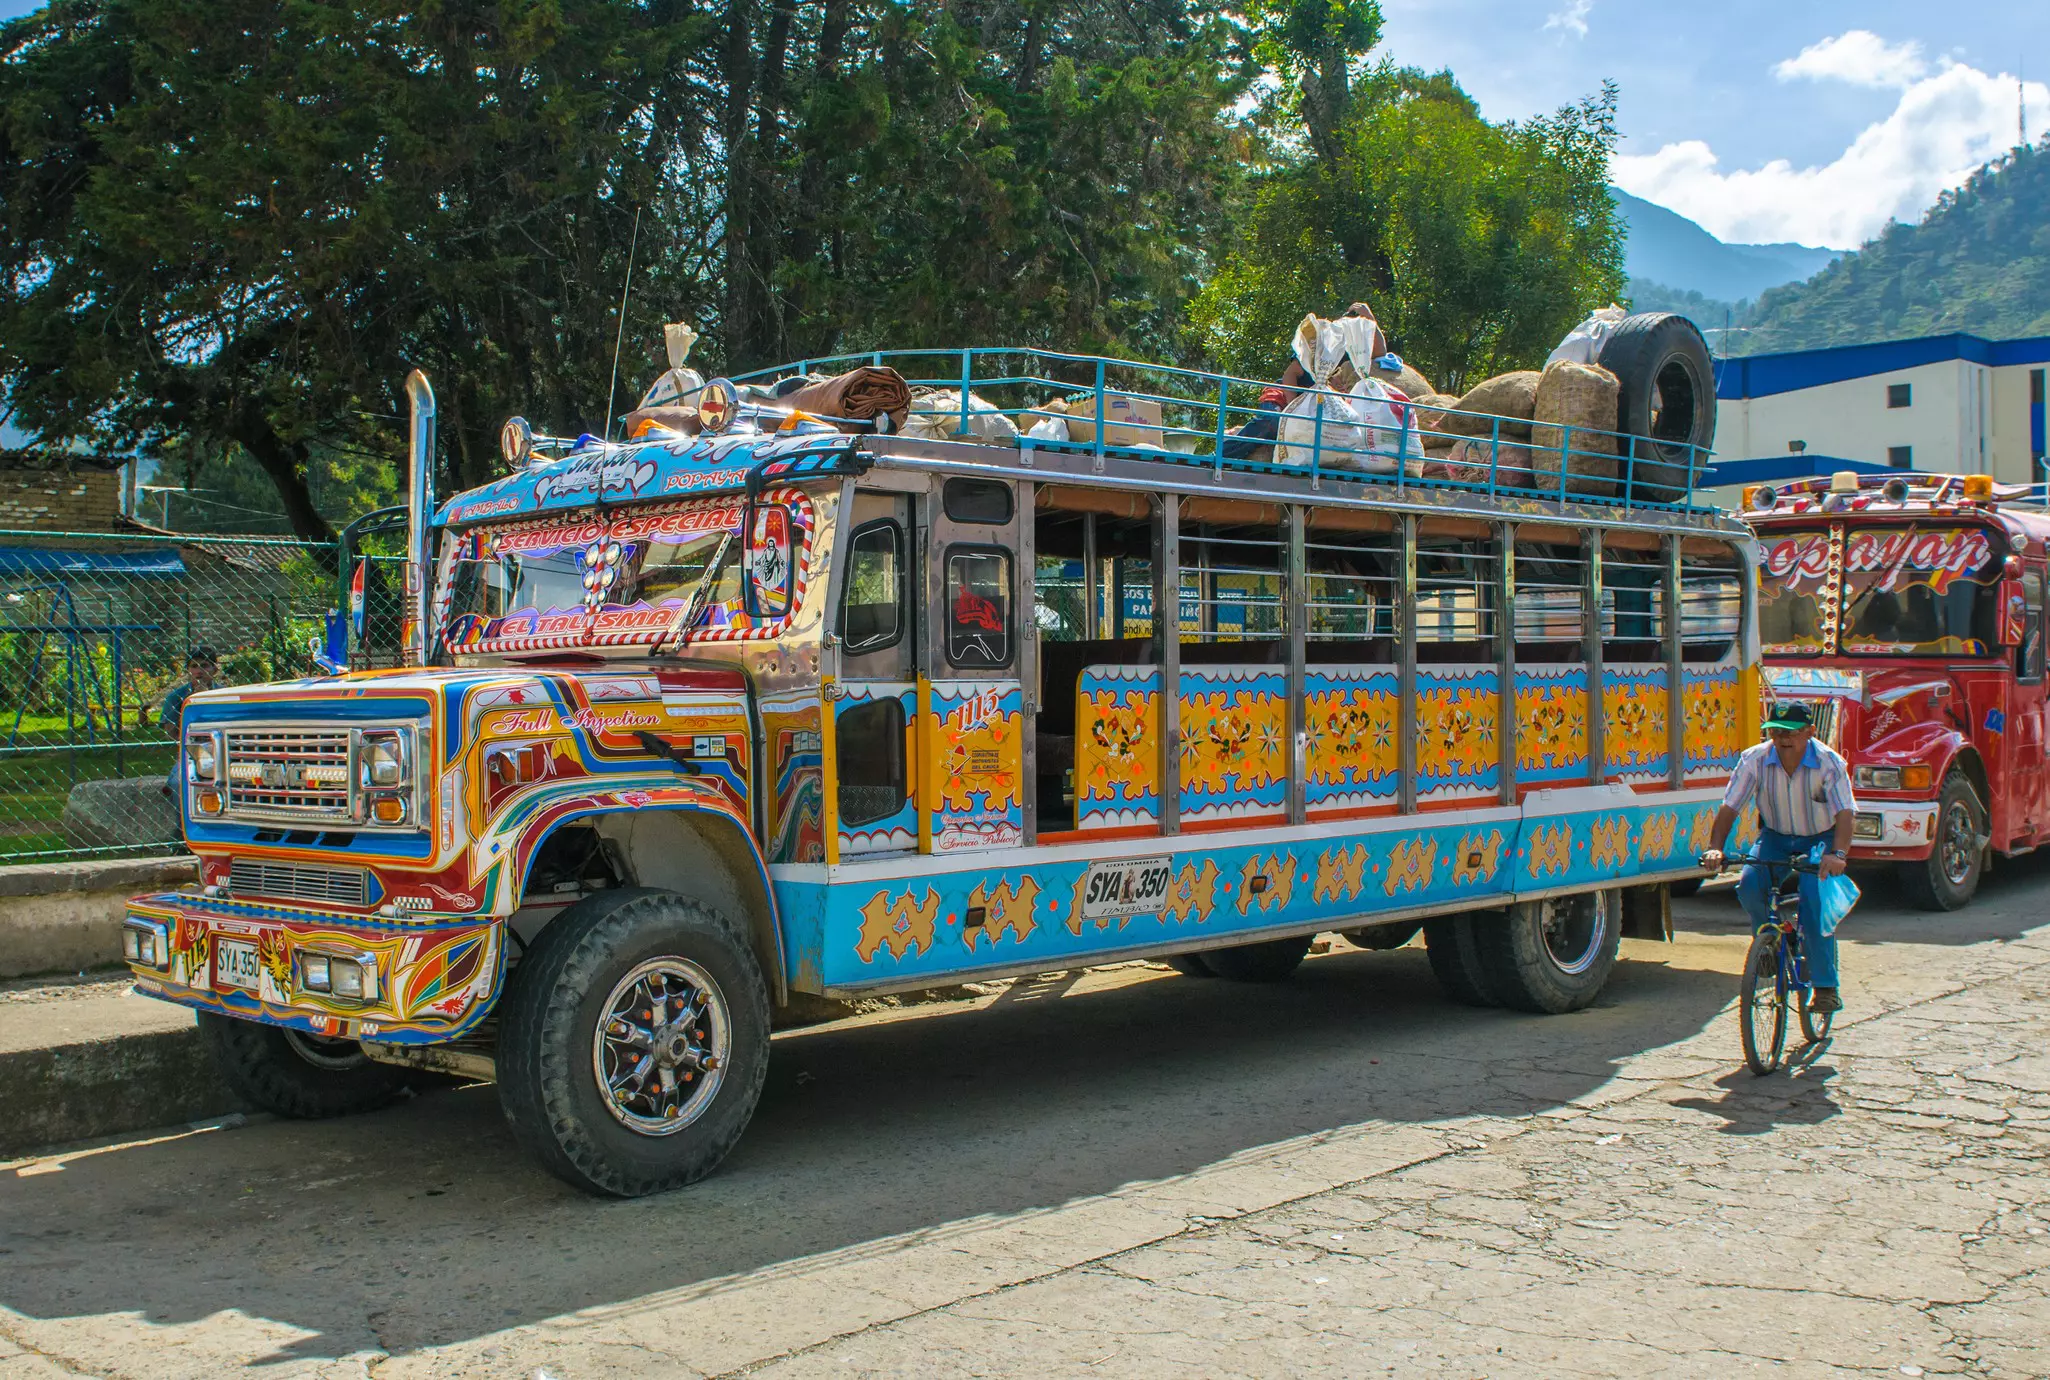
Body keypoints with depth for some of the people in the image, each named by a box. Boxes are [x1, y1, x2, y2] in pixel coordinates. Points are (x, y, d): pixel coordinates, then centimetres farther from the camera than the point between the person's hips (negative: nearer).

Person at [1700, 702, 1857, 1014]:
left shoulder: (1829, 763, -22)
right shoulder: (1754, 759, -17)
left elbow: (1844, 812, -32)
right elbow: (1729, 807, -18)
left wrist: (1838, 854, -50)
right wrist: (1715, 847, -34)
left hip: (1819, 839, -2)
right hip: (1775, 837, 3)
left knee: (1815, 906, -22)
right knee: (1749, 887, -25)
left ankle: (1826, 987, -11)